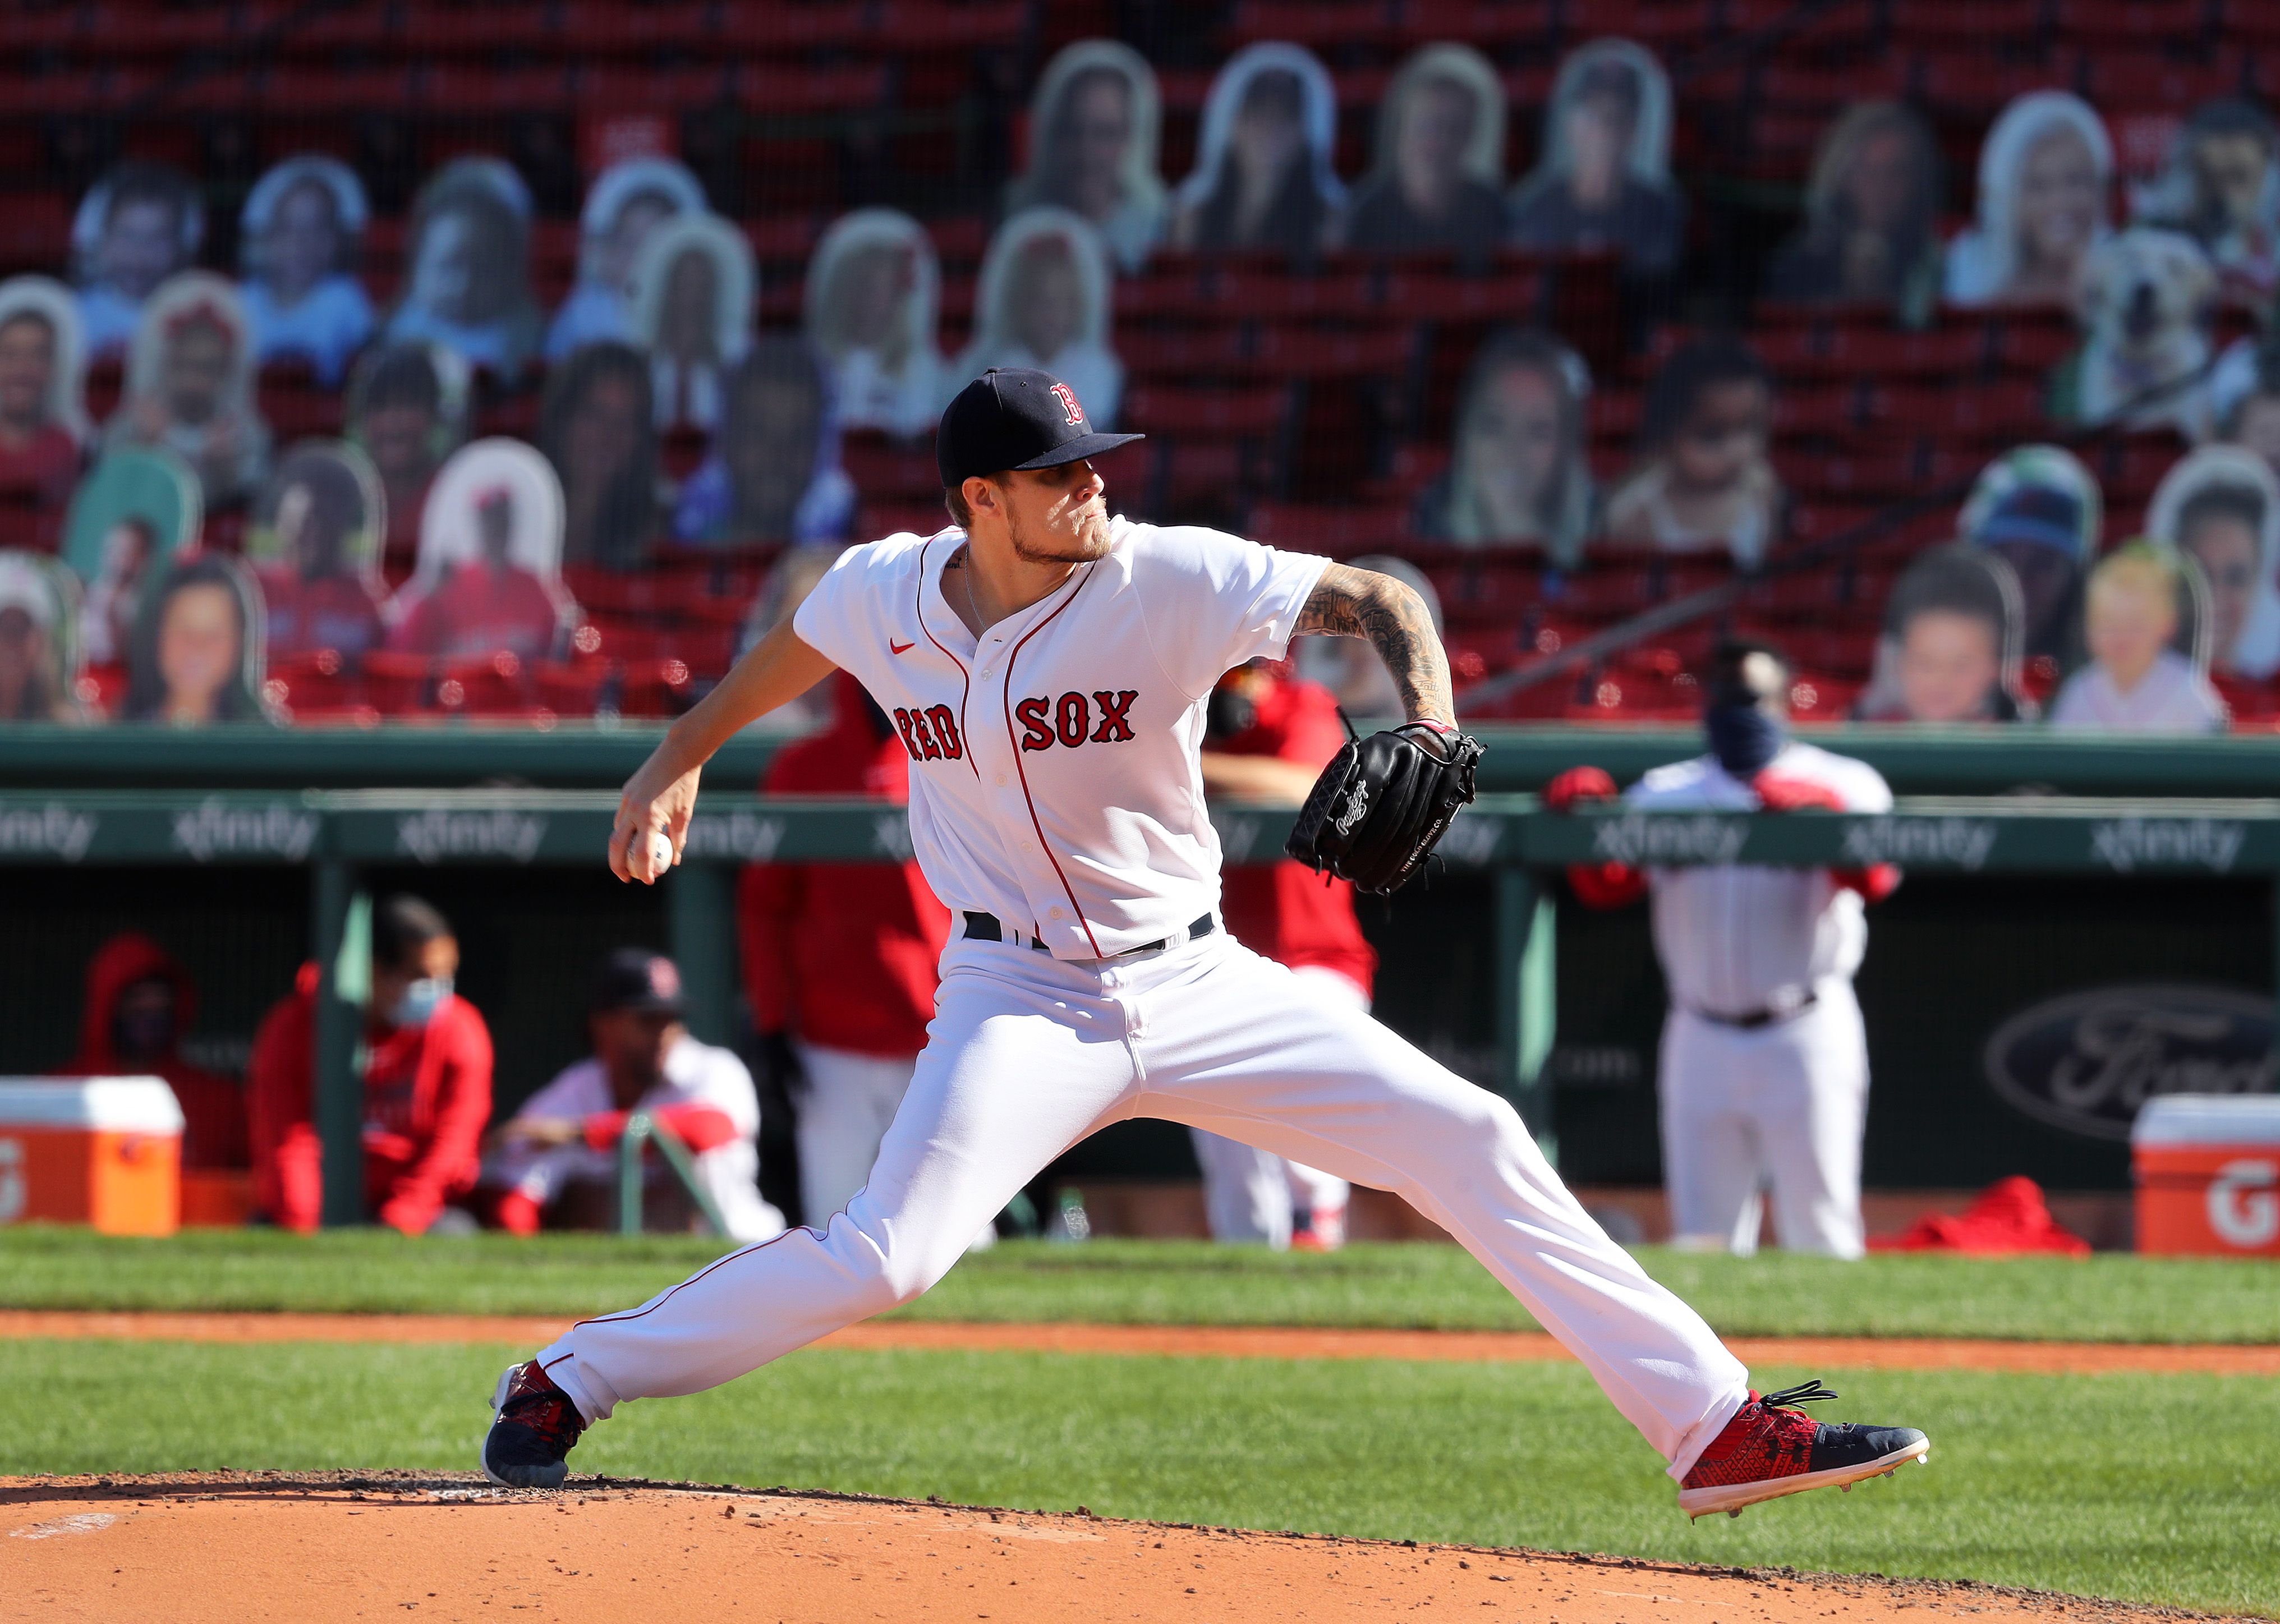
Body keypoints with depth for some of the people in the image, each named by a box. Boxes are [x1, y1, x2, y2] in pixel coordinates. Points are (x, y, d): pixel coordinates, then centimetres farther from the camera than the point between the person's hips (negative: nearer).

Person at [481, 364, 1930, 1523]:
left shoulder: (1171, 582, -14)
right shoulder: (881, 597, -7)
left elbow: (1373, 600, -14)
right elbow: (787, 653, 17)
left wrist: (1429, 725, -33)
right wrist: (678, 763, 26)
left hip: (1194, 986, 1)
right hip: (1021, 996, -1)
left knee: (1469, 1140, -7)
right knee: (885, 1258, -22)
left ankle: (1715, 1426, -3)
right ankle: (561, 1386, -6)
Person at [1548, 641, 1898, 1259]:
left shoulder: (1841, 783, 3)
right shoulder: (1667, 792, 13)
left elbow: (1874, 881, -15)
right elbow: (1608, 884, -2)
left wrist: (1821, 813, -31)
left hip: (1806, 1037, -3)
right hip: (1702, 1039, 3)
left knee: (1819, 1238, -4)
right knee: (1702, 1239, 5)